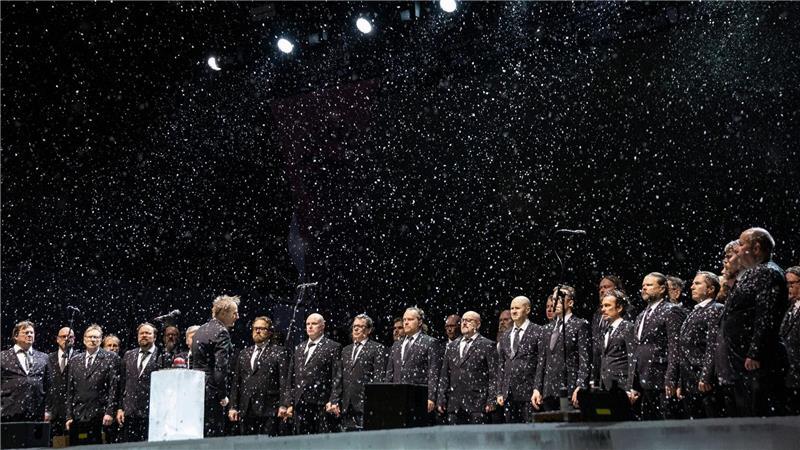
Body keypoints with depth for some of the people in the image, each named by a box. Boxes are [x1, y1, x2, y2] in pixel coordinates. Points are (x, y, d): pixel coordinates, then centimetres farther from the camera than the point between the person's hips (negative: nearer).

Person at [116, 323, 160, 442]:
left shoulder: (162, 356, -1)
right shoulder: (128, 355, 16)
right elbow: (122, 383, 15)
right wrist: (120, 408, 9)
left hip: (151, 413, -4)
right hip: (129, 413, 4)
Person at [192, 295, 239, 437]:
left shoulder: (201, 329, 16)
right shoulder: (221, 332, -12)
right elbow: (221, 367, -18)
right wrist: (223, 395, -12)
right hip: (211, 390, -9)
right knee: (213, 432, -7)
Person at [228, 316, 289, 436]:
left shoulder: (279, 352, 4)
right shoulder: (244, 354, 19)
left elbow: (284, 380, -3)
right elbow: (236, 382, 17)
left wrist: (283, 405, -12)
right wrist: (233, 407, 9)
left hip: (268, 410, -5)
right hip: (245, 411, 5)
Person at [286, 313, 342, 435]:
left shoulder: (333, 347, 1)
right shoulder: (299, 348, 19)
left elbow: (337, 377, -6)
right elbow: (292, 378, 18)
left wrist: (334, 401, -16)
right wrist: (290, 403, 12)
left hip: (323, 406, -5)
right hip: (300, 405, 6)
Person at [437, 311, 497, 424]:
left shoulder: (487, 346, 3)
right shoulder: (452, 346, 18)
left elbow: (493, 376, -2)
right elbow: (444, 375, 17)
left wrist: (491, 401, -9)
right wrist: (441, 400, 9)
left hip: (477, 405, -4)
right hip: (454, 405, 5)